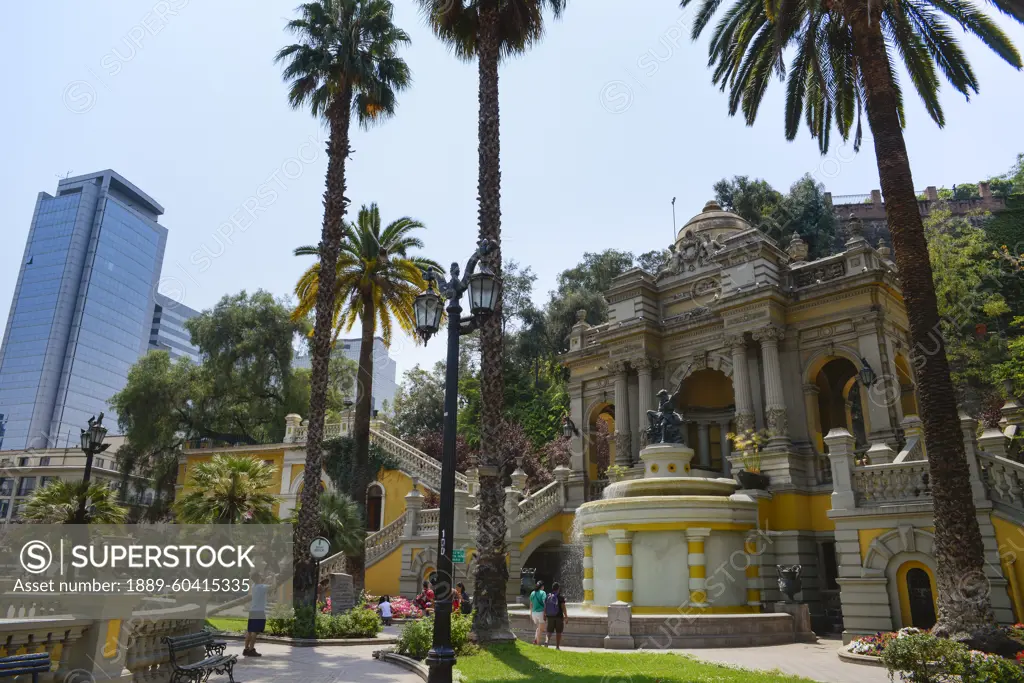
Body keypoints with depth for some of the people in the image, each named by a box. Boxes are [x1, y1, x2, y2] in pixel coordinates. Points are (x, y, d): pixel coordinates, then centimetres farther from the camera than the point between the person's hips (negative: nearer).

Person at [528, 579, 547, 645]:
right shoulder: (543, 593, -9)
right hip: (541, 612, -6)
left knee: (538, 628, 21)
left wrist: (531, 613, 24)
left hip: (534, 613, 6)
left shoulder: (532, 593, 8)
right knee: (541, 629, 5)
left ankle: (535, 640, 4)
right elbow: (545, 603, -16)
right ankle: (538, 643, 5)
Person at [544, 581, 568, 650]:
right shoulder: (560, 598, -12)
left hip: (550, 617, 3)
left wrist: (544, 615, 15)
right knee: (558, 632, 11)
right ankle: (557, 647, 14)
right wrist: (566, 616, -3)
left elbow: (545, 607, 3)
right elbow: (563, 608, -13)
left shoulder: (548, 596, 0)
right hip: (559, 617, -3)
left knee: (549, 631, 8)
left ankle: (546, 641, -18)